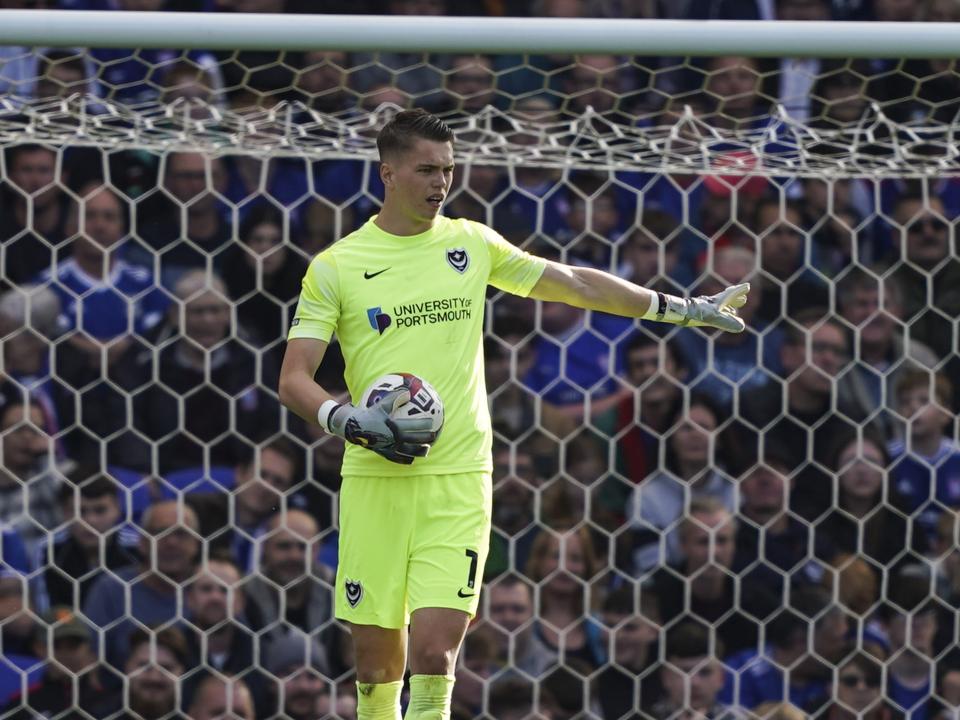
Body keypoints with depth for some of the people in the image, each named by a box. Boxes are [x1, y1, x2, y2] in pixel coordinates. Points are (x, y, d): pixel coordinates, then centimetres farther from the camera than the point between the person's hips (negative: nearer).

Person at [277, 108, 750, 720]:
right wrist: (348, 421, -18)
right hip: (374, 480, -1)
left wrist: (682, 309, 18)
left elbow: (576, 284, 18)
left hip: (459, 479, 1)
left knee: (434, 652, -13)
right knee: (377, 663, 1)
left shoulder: (471, 244, 9)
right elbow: (294, 380, 1)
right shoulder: (335, 266, 2)